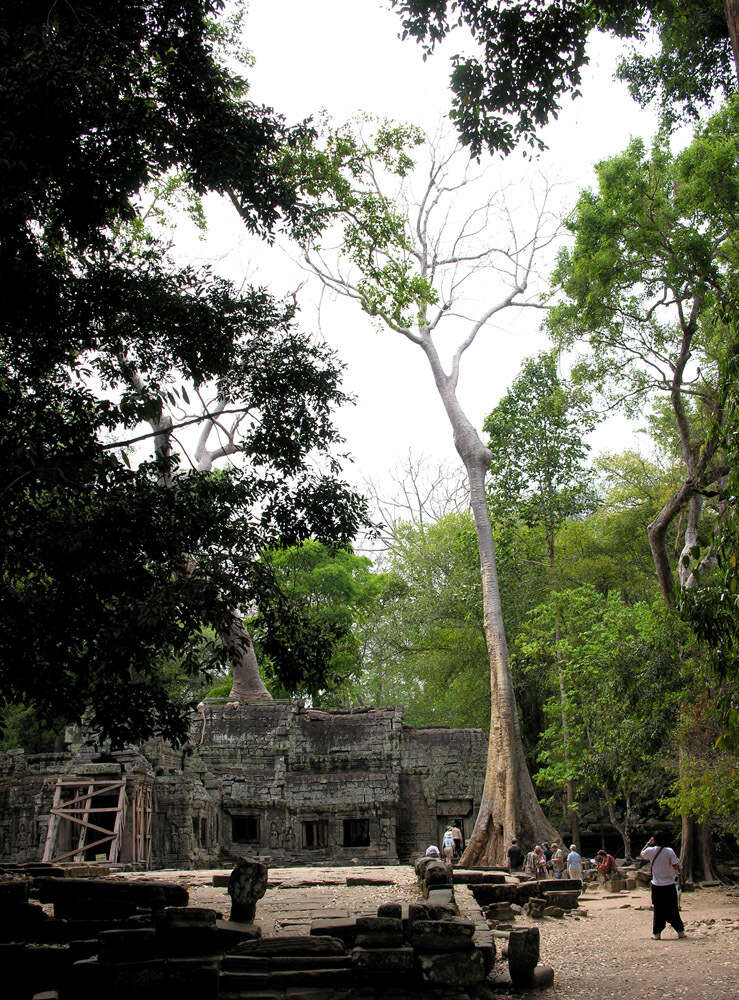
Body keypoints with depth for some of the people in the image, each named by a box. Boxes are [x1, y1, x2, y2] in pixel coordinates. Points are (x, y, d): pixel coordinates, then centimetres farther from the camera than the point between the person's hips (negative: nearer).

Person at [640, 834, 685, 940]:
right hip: (669, 885, -1)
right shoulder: (669, 851, -12)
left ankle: (657, 933, 8)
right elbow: (676, 867, -11)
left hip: (656, 886, 1)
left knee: (657, 910, 8)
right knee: (673, 910, 10)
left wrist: (648, 843, 22)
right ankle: (680, 931, 14)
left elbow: (641, 855, 17)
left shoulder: (650, 851, -5)